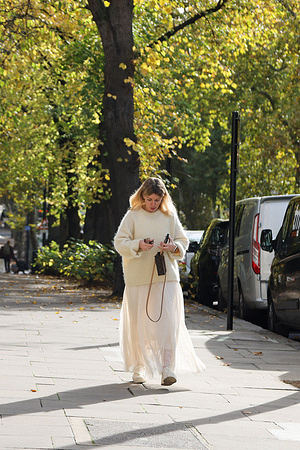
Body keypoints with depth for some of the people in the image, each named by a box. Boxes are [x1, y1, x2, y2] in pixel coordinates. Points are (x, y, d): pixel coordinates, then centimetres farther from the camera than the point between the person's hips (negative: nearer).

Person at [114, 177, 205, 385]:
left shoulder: (170, 216, 8)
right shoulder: (133, 216, 3)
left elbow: (183, 241, 13)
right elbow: (120, 242, 0)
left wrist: (174, 247, -10)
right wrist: (138, 245, -19)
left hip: (166, 276, 1)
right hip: (138, 278, -1)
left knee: (167, 322, -9)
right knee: (139, 324, 3)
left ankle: (167, 367, -10)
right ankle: (139, 367, 15)